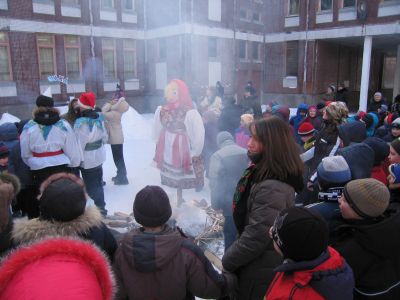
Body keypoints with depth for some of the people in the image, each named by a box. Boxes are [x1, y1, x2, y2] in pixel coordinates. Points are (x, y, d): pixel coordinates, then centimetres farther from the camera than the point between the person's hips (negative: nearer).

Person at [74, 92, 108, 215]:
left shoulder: (81, 123, -23)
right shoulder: (99, 118, -3)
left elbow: (79, 145, -20)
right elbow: (105, 137, 8)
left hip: (87, 161, -7)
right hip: (99, 158, 7)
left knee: (92, 187, 6)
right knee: (98, 185, 20)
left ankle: (100, 208, 13)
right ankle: (102, 208, 31)